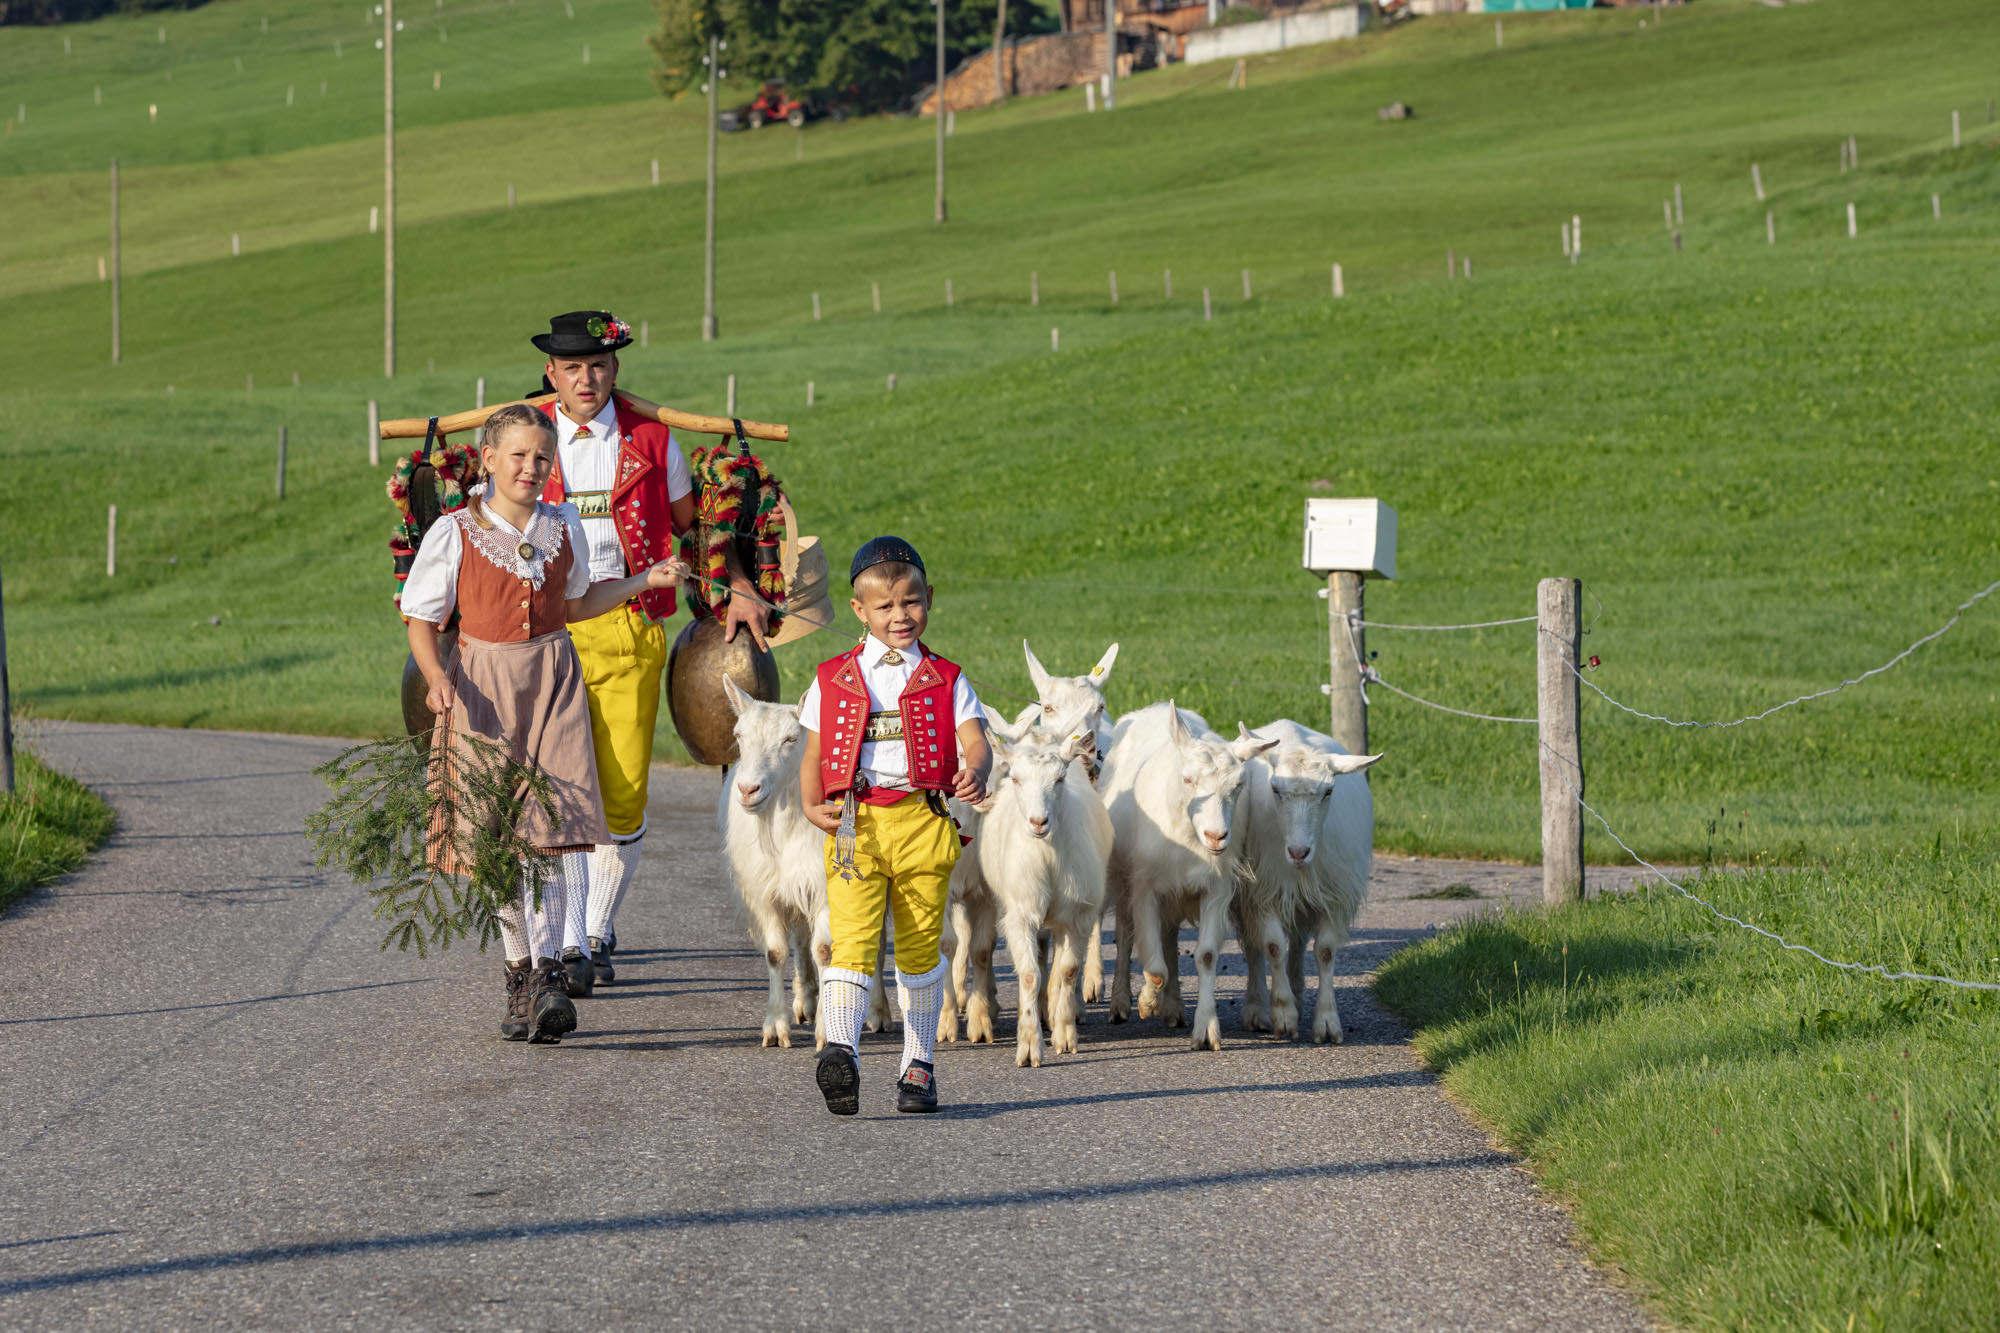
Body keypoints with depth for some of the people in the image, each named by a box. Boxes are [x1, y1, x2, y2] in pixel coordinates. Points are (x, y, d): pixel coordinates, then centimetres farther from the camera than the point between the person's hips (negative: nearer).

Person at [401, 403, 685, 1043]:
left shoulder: (564, 527, 7)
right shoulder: (454, 532, -5)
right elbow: (422, 622, 0)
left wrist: (646, 581, 16)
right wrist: (437, 679, -17)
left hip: (552, 680, 2)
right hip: (481, 684, -2)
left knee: (552, 829, -14)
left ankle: (548, 971, -20)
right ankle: (520, 972, 16)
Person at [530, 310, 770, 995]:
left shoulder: (651, 442, 8)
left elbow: (695, 526, 19)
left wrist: (741, 591, 9)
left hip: (629, 628, 1)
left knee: (624, 794, -1)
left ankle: (599, 931, 18)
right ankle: (568, 945, -7)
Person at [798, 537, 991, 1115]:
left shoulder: (946, 682, 9)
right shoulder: (833, 681, 12)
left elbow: (975, 743, -3)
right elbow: (814, 754, 14)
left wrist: (975, 773, -26)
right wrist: (811, 805, -4)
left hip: (922, 823, 1)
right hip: (853, 826, -1)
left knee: (920, 947, 9)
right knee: (853, 937, -16)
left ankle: (918, 1063, 20)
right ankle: (840, 1049, -32)